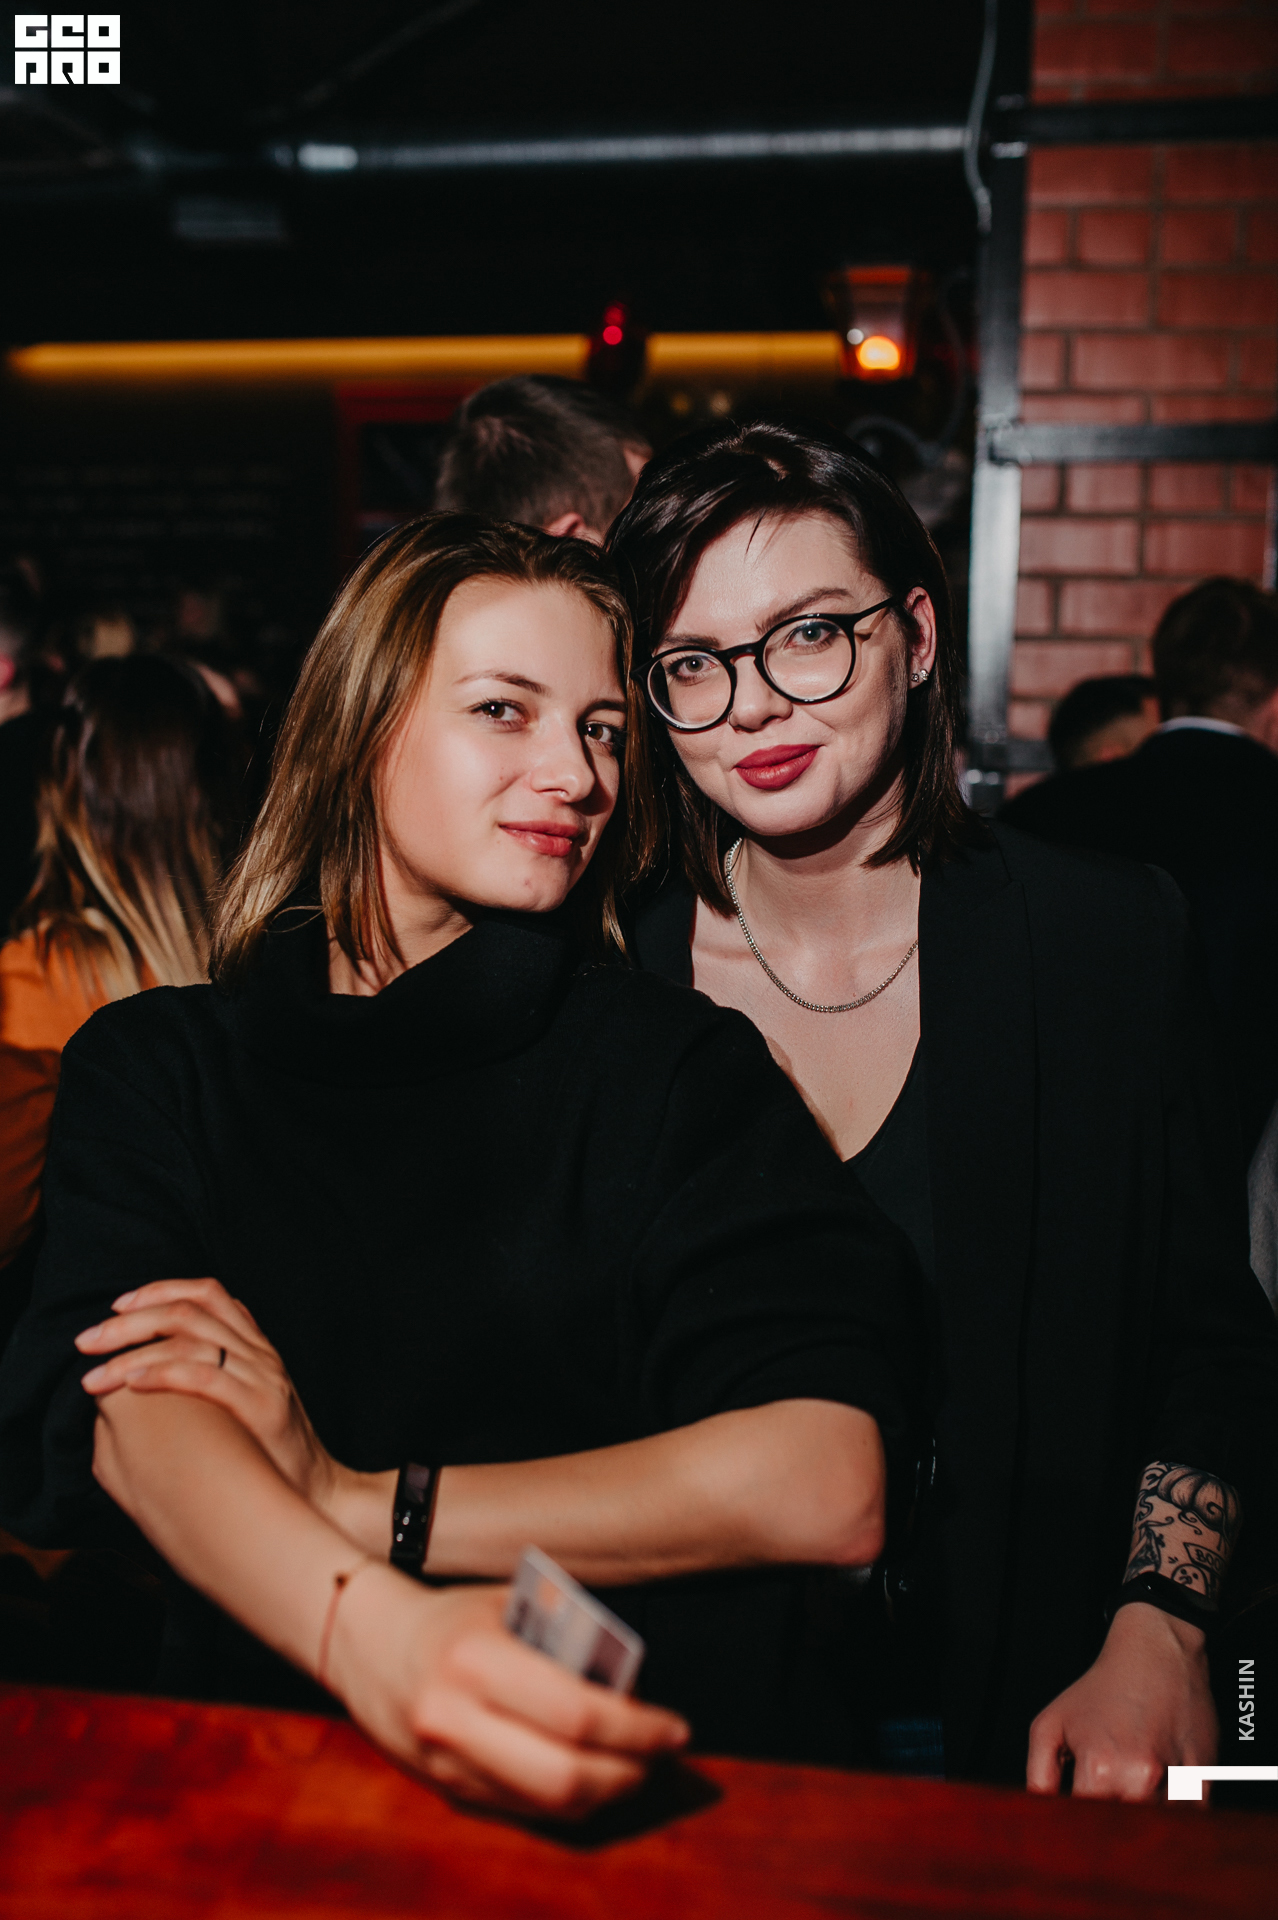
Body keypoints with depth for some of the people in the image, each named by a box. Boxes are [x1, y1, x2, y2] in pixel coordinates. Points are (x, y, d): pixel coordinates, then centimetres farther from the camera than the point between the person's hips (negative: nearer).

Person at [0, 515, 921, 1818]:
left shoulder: (680, 1064, -2)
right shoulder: (151, 1066, 5)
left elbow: (830, 1485, -12)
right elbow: (135, 1421, -11)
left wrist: (349, 1499, -14)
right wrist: (372, 1630, -31)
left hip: (633, 1798, 1)